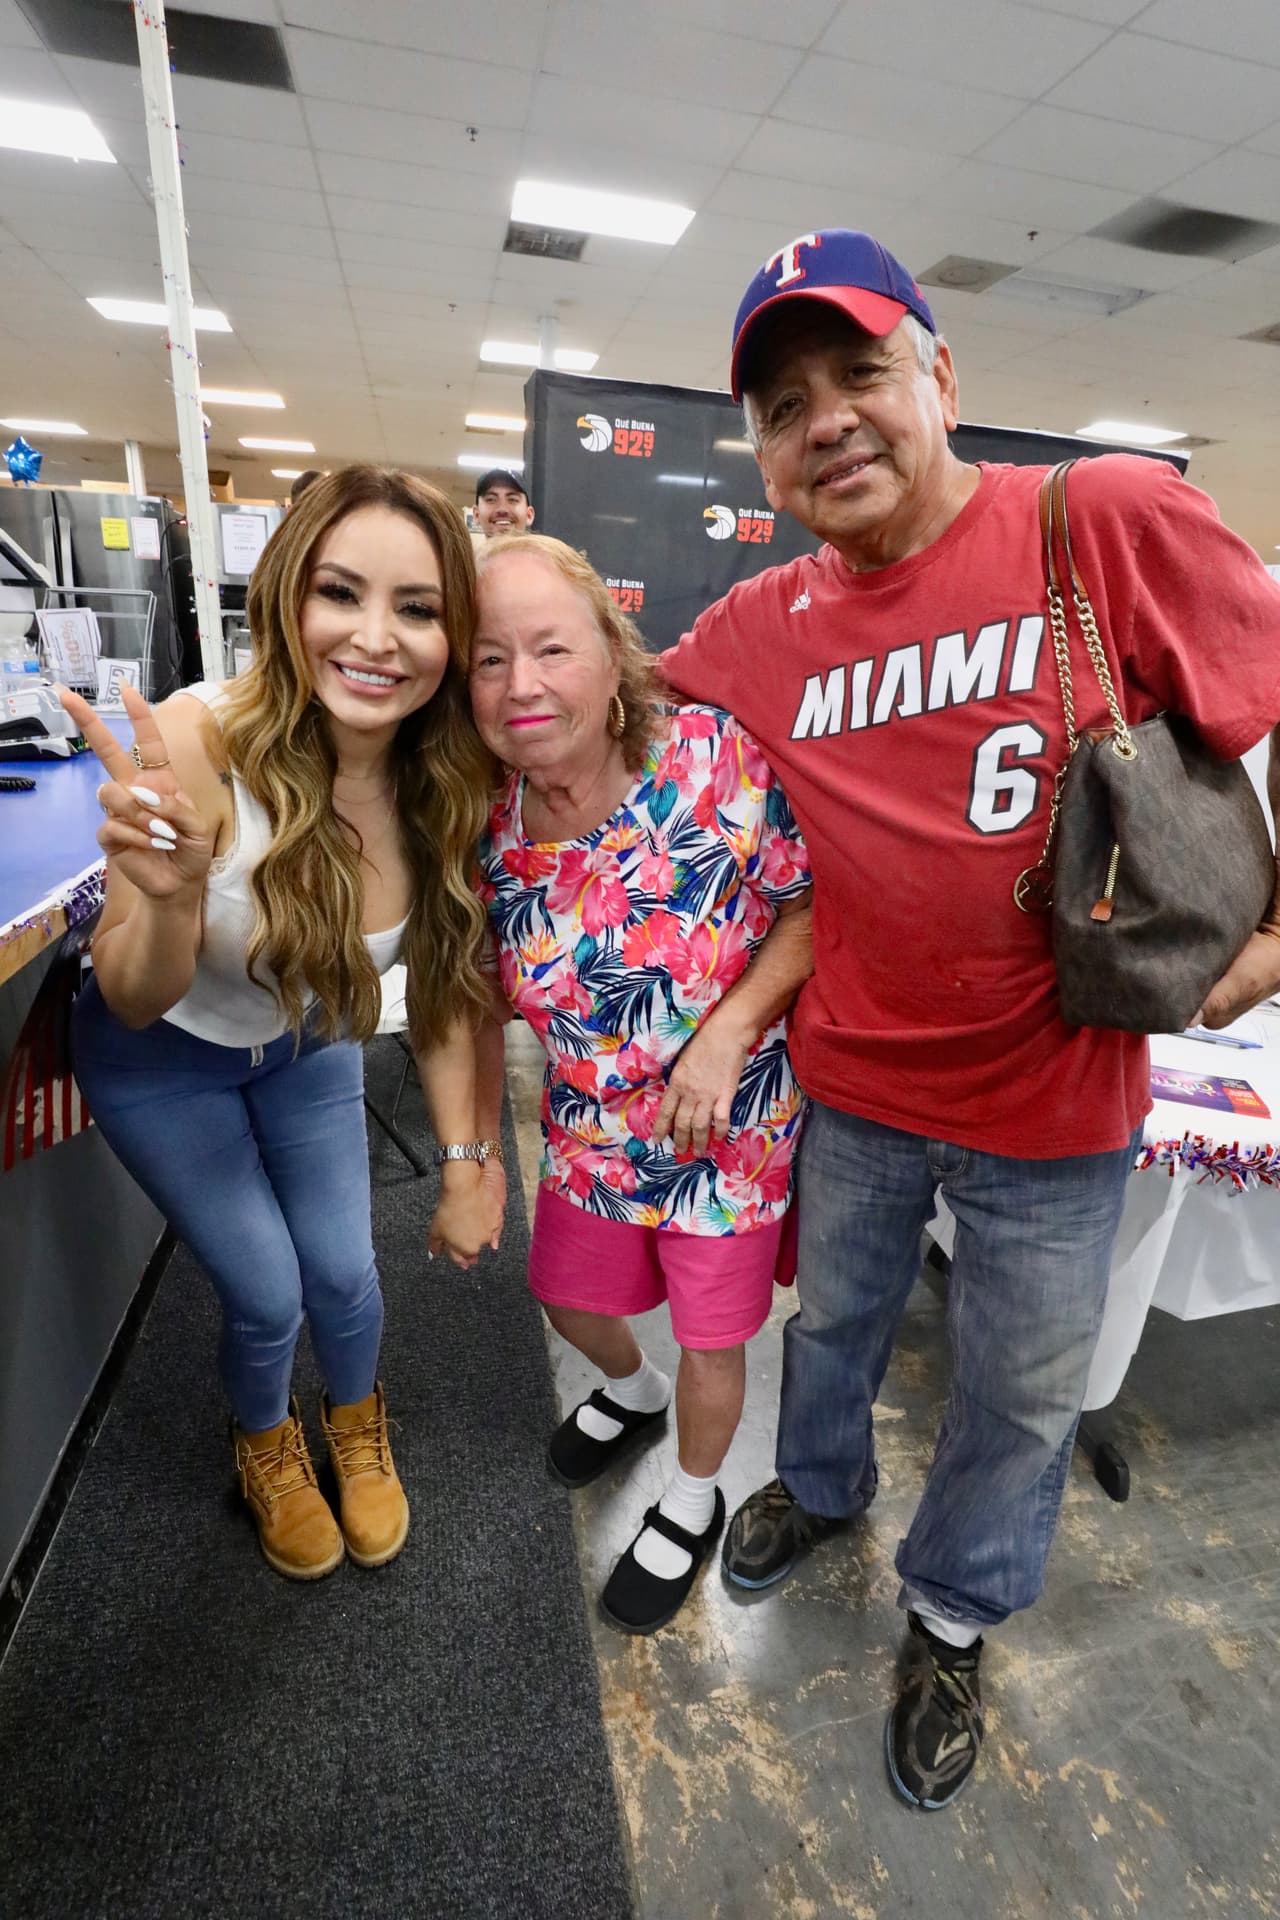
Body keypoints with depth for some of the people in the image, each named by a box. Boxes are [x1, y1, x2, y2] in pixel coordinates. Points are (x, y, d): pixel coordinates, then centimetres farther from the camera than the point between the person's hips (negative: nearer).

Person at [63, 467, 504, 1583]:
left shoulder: (448, 788, -22)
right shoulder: (201, 745, -33)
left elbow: (445, 988, -9)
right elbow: (133, 1004, -26)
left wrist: (467, 1163, -12)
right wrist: (168, 897, -47)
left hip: (308, 1048, 3)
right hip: (163, 1061, -2)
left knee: (344, 1273, 8)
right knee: (268, 1295, 2)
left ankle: (357, 1425, 46)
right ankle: (266, 1445, 41)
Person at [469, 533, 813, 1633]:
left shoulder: (716, 759, -25)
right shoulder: (488, 831, -12)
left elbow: (815, 906, -14)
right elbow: (488, 999, 1)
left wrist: (730, 1028, -25)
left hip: (731, 1122, -4)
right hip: (592, 1128, 4)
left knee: (712, 1342, 17)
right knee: (570, 1298, 26)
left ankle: (695, 1500, 52)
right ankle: (633, 1391, 64)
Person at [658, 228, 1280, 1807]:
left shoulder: (1110, 518, -14)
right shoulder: (760, 625, -2)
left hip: (1051, 1101, -2)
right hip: (851, 1082, 3)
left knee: (1022, 1393, 20)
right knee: (833, 1317, 26)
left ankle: (953, 1616, 51)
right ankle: (820, 1485, 60)